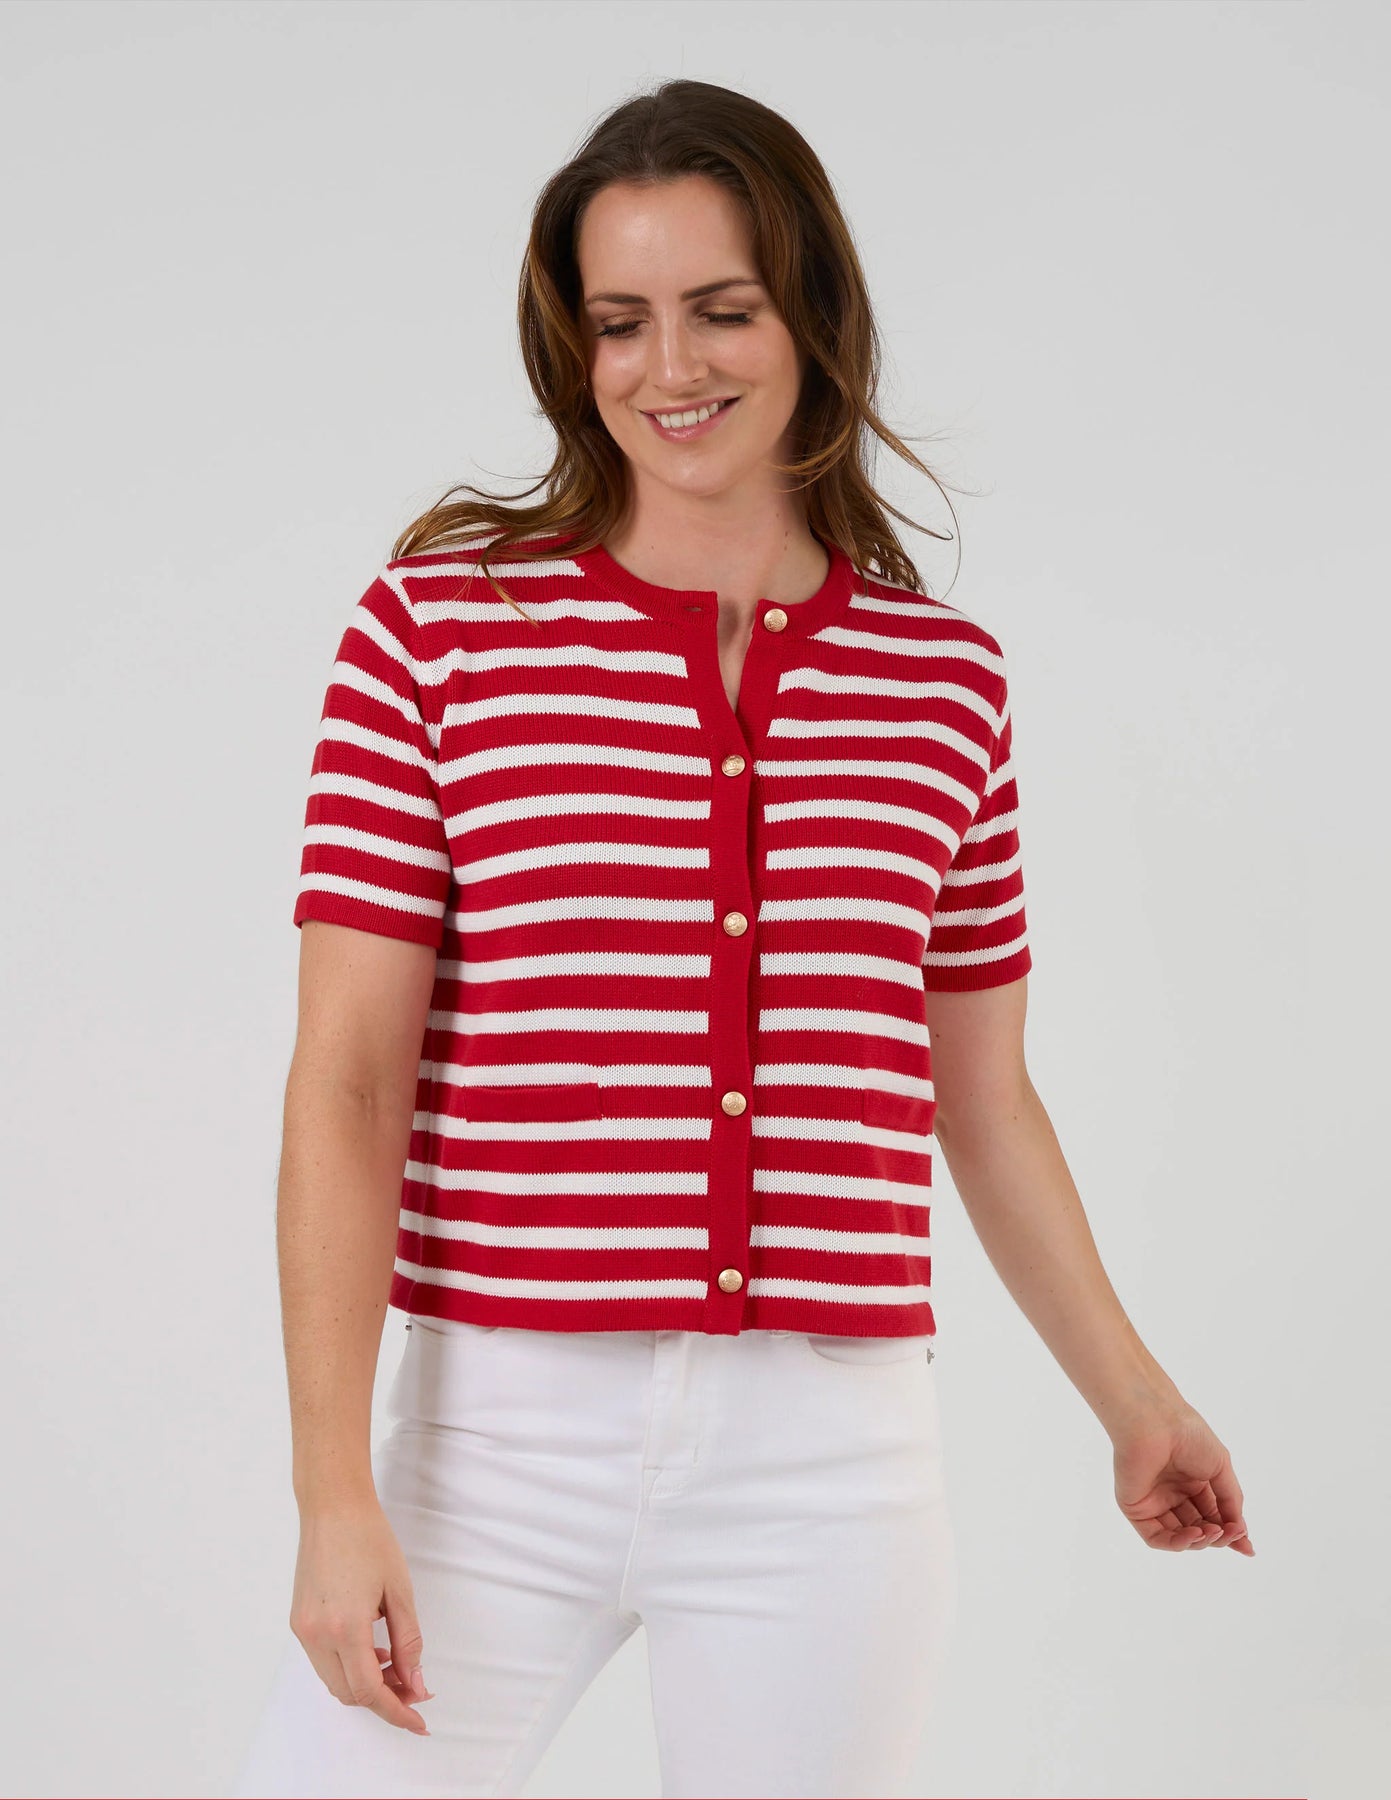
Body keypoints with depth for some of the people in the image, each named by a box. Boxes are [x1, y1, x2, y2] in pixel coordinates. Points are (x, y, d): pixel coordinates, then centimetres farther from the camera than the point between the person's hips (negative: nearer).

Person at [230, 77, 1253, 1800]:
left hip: (828, 1461, 2)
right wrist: (335, 1494, -11)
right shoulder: (440, 623, 0)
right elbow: (345, 1084, -4)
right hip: (506, 1436, -2)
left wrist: (1131, 1398, 27)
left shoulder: (945, 674, 8)